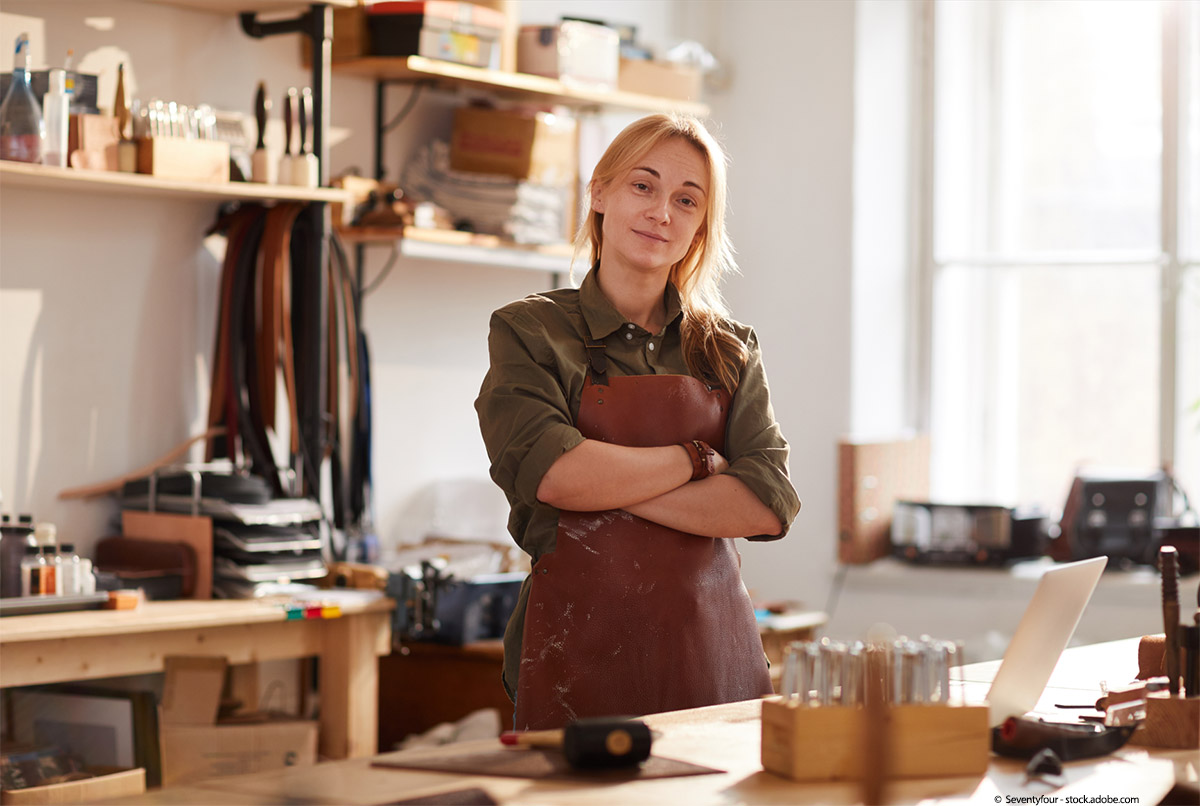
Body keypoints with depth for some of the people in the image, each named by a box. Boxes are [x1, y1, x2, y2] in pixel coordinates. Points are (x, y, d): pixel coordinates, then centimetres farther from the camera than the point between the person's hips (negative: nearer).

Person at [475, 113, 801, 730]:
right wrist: (696, 460, -5)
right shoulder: (530, 331, 2)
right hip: (579, 653, -3)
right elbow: (552, 471, -15)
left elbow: (771, 504, -3)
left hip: (713, 651, 3)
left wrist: (608, 484, -10)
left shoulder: (729, 350, 11)